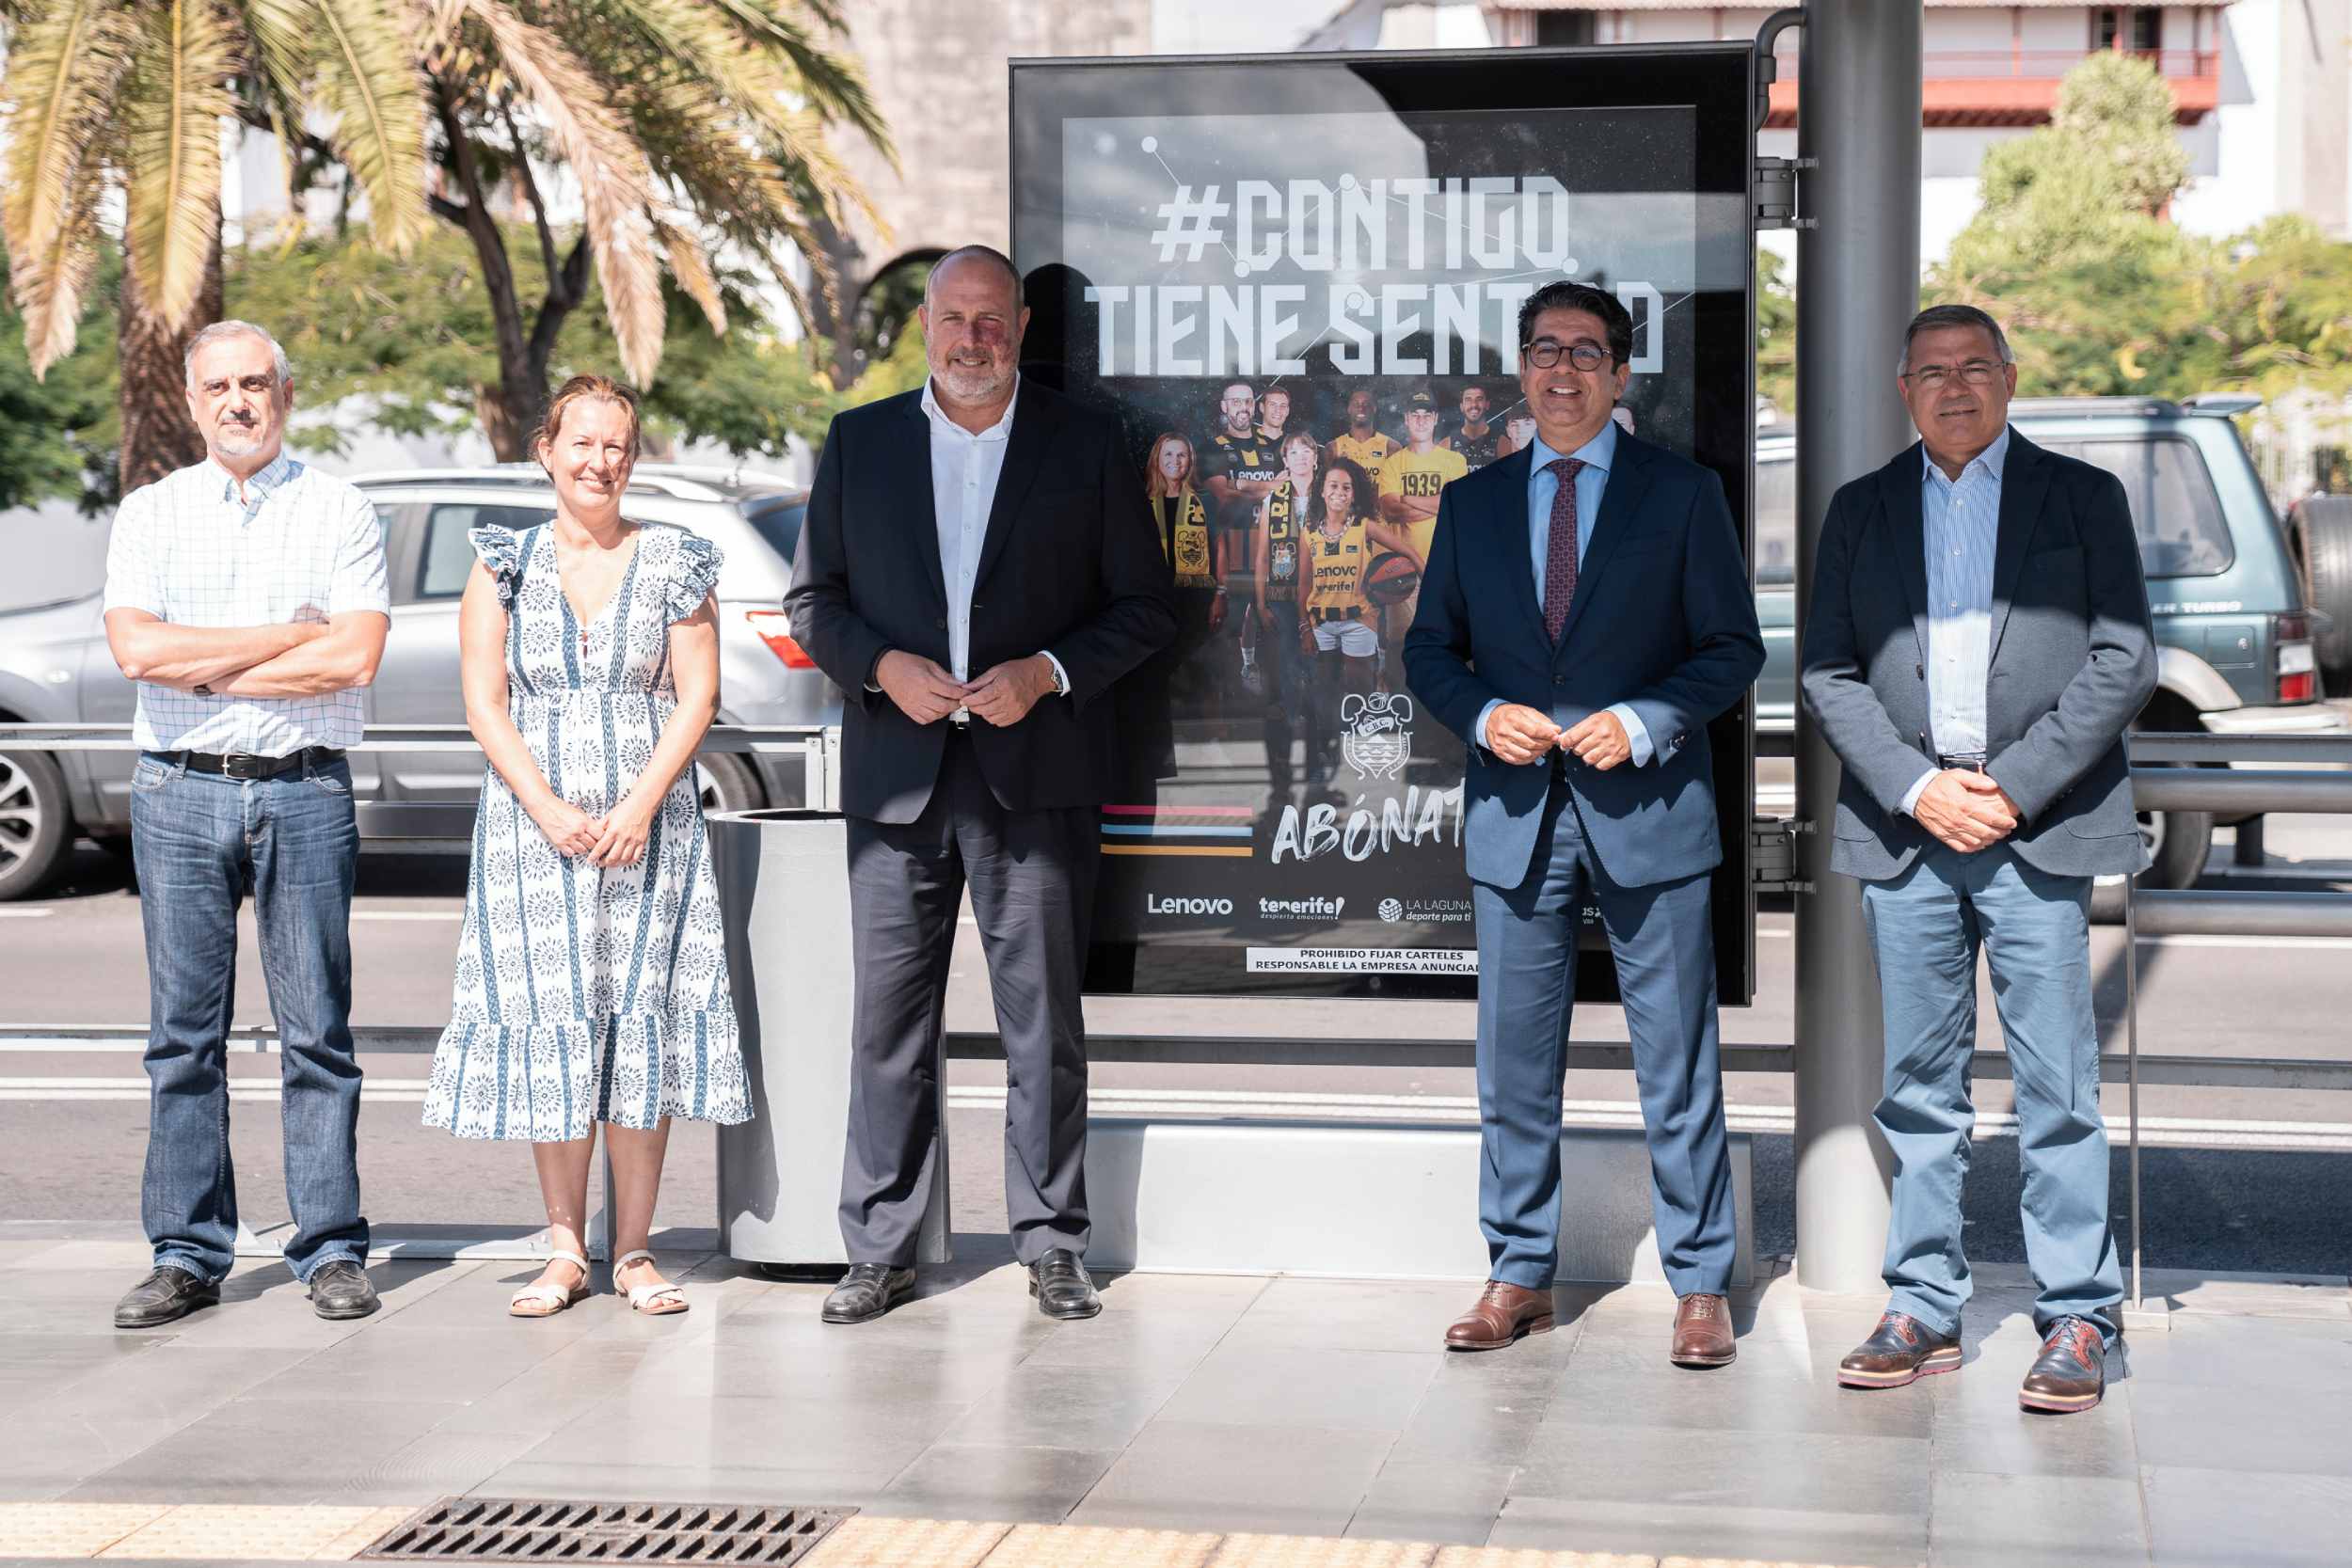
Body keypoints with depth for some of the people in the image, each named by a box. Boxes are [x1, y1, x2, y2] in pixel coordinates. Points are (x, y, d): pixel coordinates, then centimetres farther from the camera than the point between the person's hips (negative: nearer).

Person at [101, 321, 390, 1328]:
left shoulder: (340, 515, 5)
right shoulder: (150, 514, 9)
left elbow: (355, 658, -8)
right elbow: (136, 648, -6)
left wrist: (204, 668, -8)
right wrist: (293, 636, -7)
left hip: (304, 792, -1)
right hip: (179, 793, 1)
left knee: (316, 1030, 0)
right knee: (184, 1034, 3)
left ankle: (331, 1249, 5)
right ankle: (186, 1254, 8)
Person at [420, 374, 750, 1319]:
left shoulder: (672, 564, 6)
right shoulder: (505, 565, 7)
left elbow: (696, 698, 0)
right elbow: (484, 702, 2)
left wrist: (638, 806, -12)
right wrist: (548, 809, -11)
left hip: (647, 822, 0)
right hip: (533, 823, 1)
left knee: (641, 1019, -3)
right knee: (551, 1025, 0)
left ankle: (634, 1250, 3)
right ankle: (564, 1250, 6)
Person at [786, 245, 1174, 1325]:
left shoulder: (1086, 445, 5)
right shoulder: (858, 442, 10)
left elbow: (1144, 607, 5)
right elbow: (812, 598, 11)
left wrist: (1045, 672, -10)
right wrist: (885, 668, -8)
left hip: (1035, 774, -1)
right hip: (897, 776, 1)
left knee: (1044, 1019, 3)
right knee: (889, 1018, 3)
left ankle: (1052, 1246, 12)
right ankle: (880, 1249, 11)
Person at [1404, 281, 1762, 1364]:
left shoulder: (1683, 494, 3)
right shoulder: (1473, 503, 11)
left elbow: (1733, 650, 1)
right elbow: (1429, 649, 13)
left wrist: (1645, 723, -14)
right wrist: (1483, 715, -7)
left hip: (1647, 809, -3)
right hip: (1515, 814, 3)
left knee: (1678, 1063, 1)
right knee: (1514, 1061, 8)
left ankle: (1700, 1286, 10)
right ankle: (1519, 1277, 19)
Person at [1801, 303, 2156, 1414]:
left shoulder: (2082, 496, 8)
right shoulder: (1860, 509, 13)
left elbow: (2124, 659, 0)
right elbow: (1827, 672, 7)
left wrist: (2015, 787, -9)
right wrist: (1917, 789, -7)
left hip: (2039, 830, -2)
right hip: (1902, 828, 2)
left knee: (2058, 1088, -3)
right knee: (1919, 1085, 7)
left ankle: (2077, 1321, 3)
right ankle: (1923, 1310, 14)